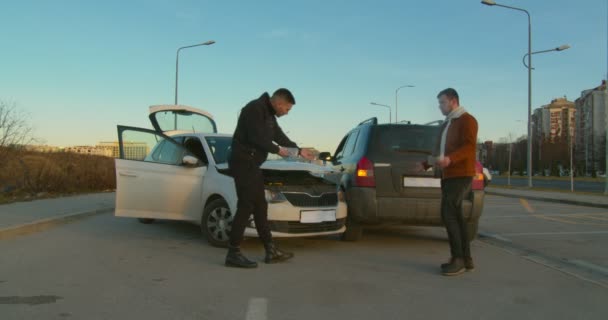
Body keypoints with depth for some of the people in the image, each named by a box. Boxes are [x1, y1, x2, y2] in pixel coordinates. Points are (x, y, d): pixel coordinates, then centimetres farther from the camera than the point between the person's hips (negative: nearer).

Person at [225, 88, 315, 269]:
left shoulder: (269, 114, 18)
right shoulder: (255, 109, -13)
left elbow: (280, 136, 28)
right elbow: (256, 138, -22)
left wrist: (299, 151, 33)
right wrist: (277, 150, -9)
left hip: (252, 165, 10)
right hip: (243, 163, -10)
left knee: (260, 207, 11)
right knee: (245, 207, -12)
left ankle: (271, 251, 17)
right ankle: (233, 254, -8)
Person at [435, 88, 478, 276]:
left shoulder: (467, 120, -6)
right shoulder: (447, 124, 22)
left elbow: (470, 146, -19)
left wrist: (450, 159, -32)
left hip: (461, 175, -9)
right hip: (448, 175, 10)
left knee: (448, 213, -16)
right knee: (455, 215, 9)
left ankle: (458, 259, -11)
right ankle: (466, 259, 15)